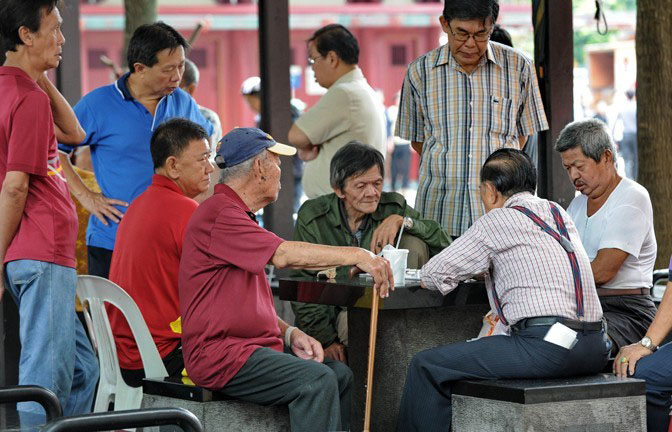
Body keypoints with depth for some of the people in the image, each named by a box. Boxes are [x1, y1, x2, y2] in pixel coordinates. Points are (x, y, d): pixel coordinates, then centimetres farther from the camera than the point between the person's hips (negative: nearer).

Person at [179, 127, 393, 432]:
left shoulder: (235, 214, 22)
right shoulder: (218, 214, -14)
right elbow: (283, 255, -26)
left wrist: (290, 334, 7)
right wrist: (356, 256, -23)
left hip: (249, 343, 11)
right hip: (220, 354, -11)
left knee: (340, 375, 2)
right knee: (316, 380, -25)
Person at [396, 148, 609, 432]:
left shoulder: (498, 220, -2)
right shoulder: (558, 212, 19)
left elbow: (434, 275, 2)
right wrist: (487, 269, 40)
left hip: (548, 347, -9)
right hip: (595, 349, 9)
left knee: (427, 366, -4)